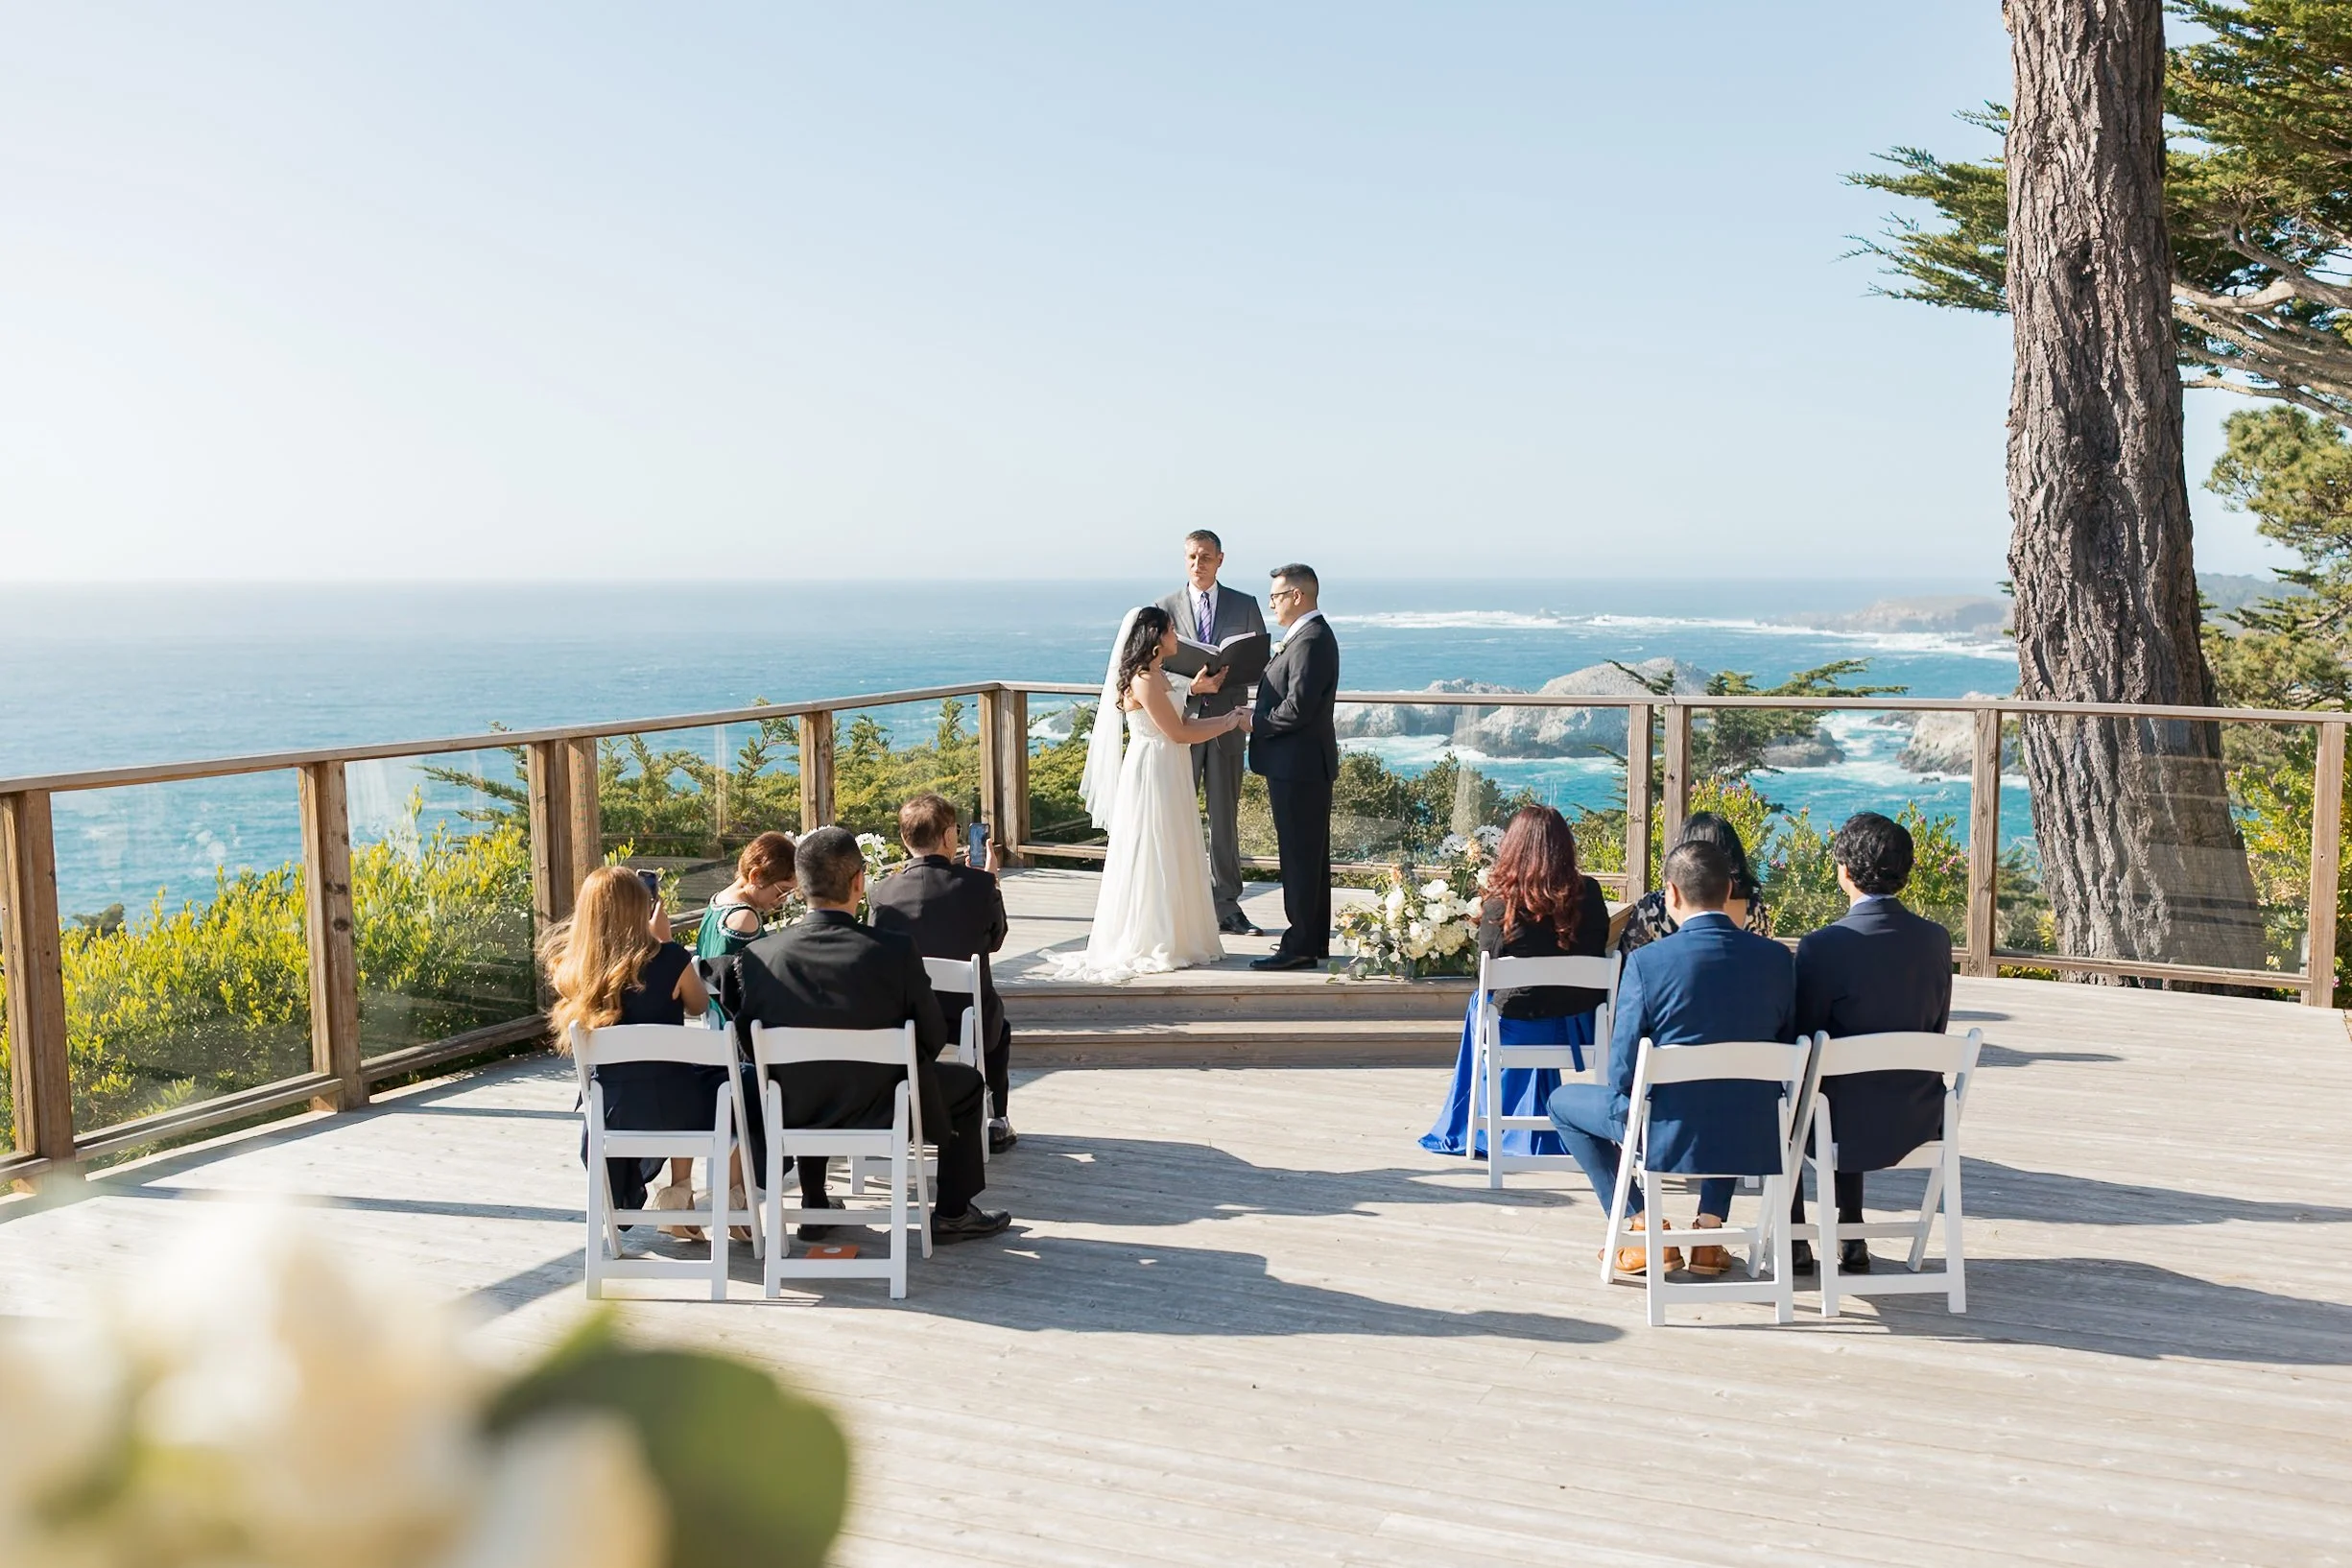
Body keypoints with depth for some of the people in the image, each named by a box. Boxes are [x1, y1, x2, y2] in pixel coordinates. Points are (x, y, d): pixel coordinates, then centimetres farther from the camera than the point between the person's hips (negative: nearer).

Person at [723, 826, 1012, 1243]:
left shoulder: (756, 957, -16)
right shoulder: (896, 952, -23)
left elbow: (748, 1042, -2)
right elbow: (932, 1038, -11)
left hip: (794, 1114, 3)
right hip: (884, 1111, -3)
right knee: (967, 1082, 23)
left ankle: (814, 1207, 40)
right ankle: (952, 1213, 27)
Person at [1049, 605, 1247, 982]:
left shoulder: (1155, 675, 13)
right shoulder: (1144, 679, -18)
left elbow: (1181, 723, 12)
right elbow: (1178, 732, -17)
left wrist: (1227, 718, 6)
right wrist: (1228, 725, -8)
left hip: (1168, 776, 10)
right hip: (1152, 776, -10)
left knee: (1172, 859, 13)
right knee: (1154, 859, -3)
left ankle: (1173, 939, 20)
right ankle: (1152, 946, 5)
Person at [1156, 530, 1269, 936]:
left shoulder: (1244, 606, 8)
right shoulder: (1166, 607, 6)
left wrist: (1225, 675, -13)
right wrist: (1191, 684, -16)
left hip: (1226, 723, 1)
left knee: (1225, 817, 5)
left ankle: (1227, 907, 12)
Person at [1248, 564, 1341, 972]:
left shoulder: (1311, 641, -18)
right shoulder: (1310, 636, 16)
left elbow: (1297, 707, -24)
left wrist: (1257, 724, -11)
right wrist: (1260, 720, 8)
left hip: (1299, 766, -11)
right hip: (1304, 765, 11)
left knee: (1300, 857, -6)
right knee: (1309, 856, 16)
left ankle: (1300, 946, -2)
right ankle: (1314, 939, 24)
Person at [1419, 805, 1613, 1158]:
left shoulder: (1501, 903, -16)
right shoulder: (1588, 893, -8)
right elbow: (1599, 951, 6)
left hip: (1517, 1027, -3)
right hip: (1578, 1026, 3)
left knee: (1480, 1004, 29)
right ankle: (1531, 1135, 43)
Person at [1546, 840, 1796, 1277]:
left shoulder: (1647, 961, -15)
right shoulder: (1776, 957, -4)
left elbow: (1621, 1071, -11)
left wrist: (1629, 1113, 10)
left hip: (1671, 1136, -4)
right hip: (1756, 1140, 4)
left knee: (1563, 1101, 22)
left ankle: (1644, 1227, 15)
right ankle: (1710, 1227, 27)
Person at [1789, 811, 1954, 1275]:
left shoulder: (1822, 946, -20)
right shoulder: (1936, 939, -5)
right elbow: (1936, 1033, 6)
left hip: (1852, 1123, -5)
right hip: (1920, 1120, 5)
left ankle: (1795, 1241, 31)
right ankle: (1852, 1239, 38)